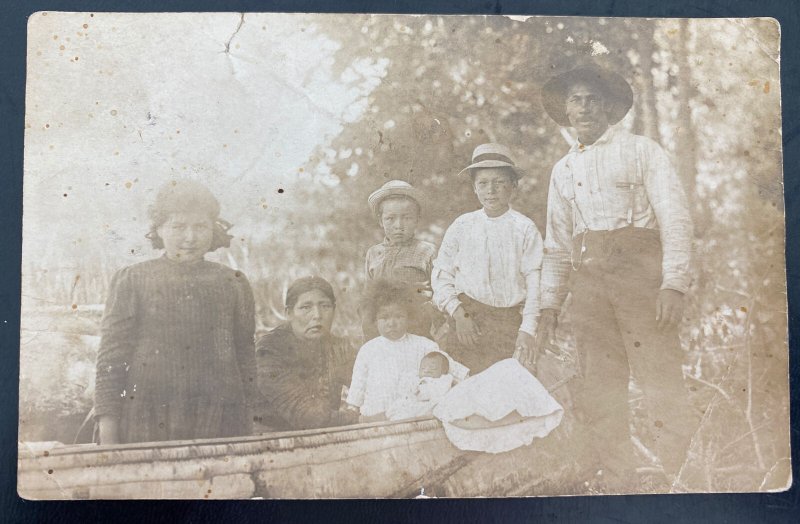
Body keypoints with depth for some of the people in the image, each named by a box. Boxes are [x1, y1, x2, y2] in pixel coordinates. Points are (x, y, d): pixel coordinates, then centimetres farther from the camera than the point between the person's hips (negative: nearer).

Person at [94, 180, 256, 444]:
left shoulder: (233, 284, 9)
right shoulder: (131, 280, 5)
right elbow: (111, 357, 3)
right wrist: (108, 434, -2)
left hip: (219, 423, 2)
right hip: (146, 424, -1)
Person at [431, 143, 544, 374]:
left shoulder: (525, 228, 0)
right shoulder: (461, 226, 6)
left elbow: (534, 283, -2)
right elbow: (441, 274, 7)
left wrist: (527, 330, -8)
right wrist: (458, 313, -5)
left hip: (510, 319, -1)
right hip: (467, 319, 1)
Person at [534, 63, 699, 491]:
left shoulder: (641, 151, 8)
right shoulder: (563, 170, 20)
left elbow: (675, 219, -2)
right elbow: (556, 245, 19)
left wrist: (674, 283, -15)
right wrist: (549, 305, 12)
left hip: (639, 271, -4)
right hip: (588, 284, 4)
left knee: (663, 385, -9)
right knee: (599, 394, 3)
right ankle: (618, 483, 13)